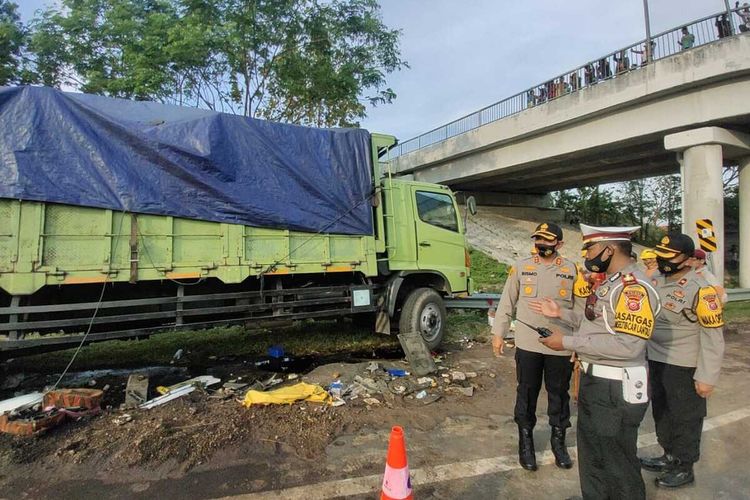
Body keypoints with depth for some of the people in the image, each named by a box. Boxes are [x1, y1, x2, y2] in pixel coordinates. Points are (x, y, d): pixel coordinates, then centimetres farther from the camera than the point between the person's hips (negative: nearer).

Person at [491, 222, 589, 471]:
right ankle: (525, 440, 27)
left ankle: (558, 440, 33)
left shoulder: (572, 270, 1)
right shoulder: (521, 267, 1)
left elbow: (581, 309, 5)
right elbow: (507, 303, 5)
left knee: (559, 393, 14)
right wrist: (498, 333, 4)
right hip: (528, 344, 0)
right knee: (527, 393, 10)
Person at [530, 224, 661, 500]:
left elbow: (627, 345, -30)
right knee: (591, 453, 25)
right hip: (593, 381, 10)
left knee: (617, 464, 9)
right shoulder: (608, 282, 10)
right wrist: (561, 313, 11)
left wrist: (568, 342, -25)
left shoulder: (634, 287, -22)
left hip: (616, 389, -10)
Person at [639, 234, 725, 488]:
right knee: (661, 412, 21)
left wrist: (707, 377, -18)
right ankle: (670, 456, 40)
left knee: (685, 418, 9)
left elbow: (713, 337, -18)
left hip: (684, 367, -7)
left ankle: (684, 468, 27)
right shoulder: (657, 282, 4)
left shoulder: (701, 290, -19)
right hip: (656, 361, 8)